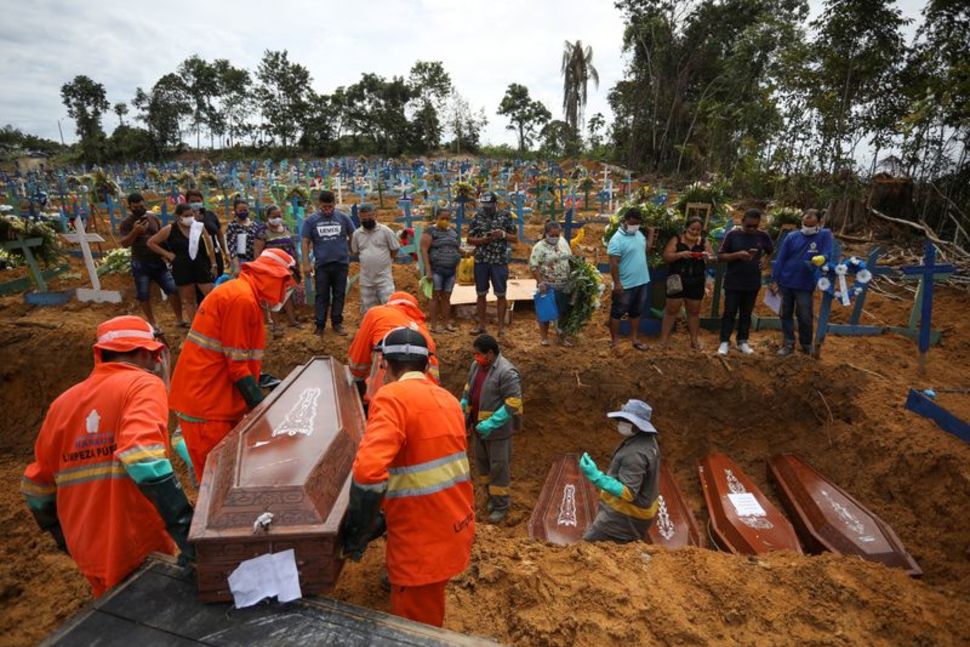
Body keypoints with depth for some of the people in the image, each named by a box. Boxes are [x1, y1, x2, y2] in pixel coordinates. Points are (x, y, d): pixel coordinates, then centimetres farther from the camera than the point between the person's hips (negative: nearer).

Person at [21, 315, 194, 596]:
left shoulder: (64, 402, 6)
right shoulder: (143, 384, -13)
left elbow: (37, 486, 12)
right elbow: (143, 457, -30)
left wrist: (66, 539, 25)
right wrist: (184, 526, -33)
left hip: (89, 555, 6)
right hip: (141, 551, -6)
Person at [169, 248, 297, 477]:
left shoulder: (243, 294, 13)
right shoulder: (242, 299, -19)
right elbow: (237, 364, -19)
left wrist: (258, 383, 14)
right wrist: (260, 405, -14)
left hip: (218, 396, 10)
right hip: (205, 401, -10)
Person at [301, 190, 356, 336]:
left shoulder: (343, 217, 1)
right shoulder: (311, 220, 1)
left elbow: (353, 236, 10)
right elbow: (305, 242, 2)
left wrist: (351, 253, 4)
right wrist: (306, 263, -4)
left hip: (341, 263, 0)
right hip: (321, 265, 0)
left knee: (339, 295, 8)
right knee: (322, 296, 7)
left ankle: (337, 323, 20)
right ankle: (320, 325, 15)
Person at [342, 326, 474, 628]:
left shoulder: (392, 397, -18)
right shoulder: (447, 399, 8)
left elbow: (369, 470, -31)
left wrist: (358, 533, -16)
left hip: (423, 540, -7)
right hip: (455, 527, 7)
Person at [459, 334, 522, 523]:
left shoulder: (507, 372, -24)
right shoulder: (476, 365, 2)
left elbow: (513, 404, -25)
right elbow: (468, 389, 16)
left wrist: (490, 424, -27)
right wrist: (462, 410, 2)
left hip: (497, 430, -8)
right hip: (478, 426, 8)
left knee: (498, 467, 6)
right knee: (482, 463, 21)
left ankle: (500, 505, 22)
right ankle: (491, 495, 40)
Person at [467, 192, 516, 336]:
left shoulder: (506, 216, 0)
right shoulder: (477, 217, 4)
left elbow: (514, 238, 3)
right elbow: (469, 239, 5)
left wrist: (503, 234, -16)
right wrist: (483, 240, -13)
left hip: (500, 261, -2)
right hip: (481, 261, 2)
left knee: (501, 294, 2)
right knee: (481, 293, 9)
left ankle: (501, 326, 13)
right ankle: (481, 325, 20)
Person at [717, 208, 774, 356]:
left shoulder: (763, 236, 2)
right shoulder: (732, 235, -7)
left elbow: (770, 251, 21)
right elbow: (721, 256, -7)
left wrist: (766, 261, 2)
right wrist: (737, 255, -22)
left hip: (753, 283, 3)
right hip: (733, 282, -3)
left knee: (746, 313, 12)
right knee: (729, 313, 1)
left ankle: (742, 341, 24)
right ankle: (725, 342, 10)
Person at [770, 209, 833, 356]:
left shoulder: (825, 235, -2)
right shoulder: (792, 237, 1)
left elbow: (827, 254, -9)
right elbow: (780, 259, 1)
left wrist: (821, 258, -31)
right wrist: (774, 281, -3)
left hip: (805, 286, -2)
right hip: (785, 283, 2)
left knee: (805, 316, 6)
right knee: (786, 314, 9)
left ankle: (807, 344, 26)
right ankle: (788, 344, 21)